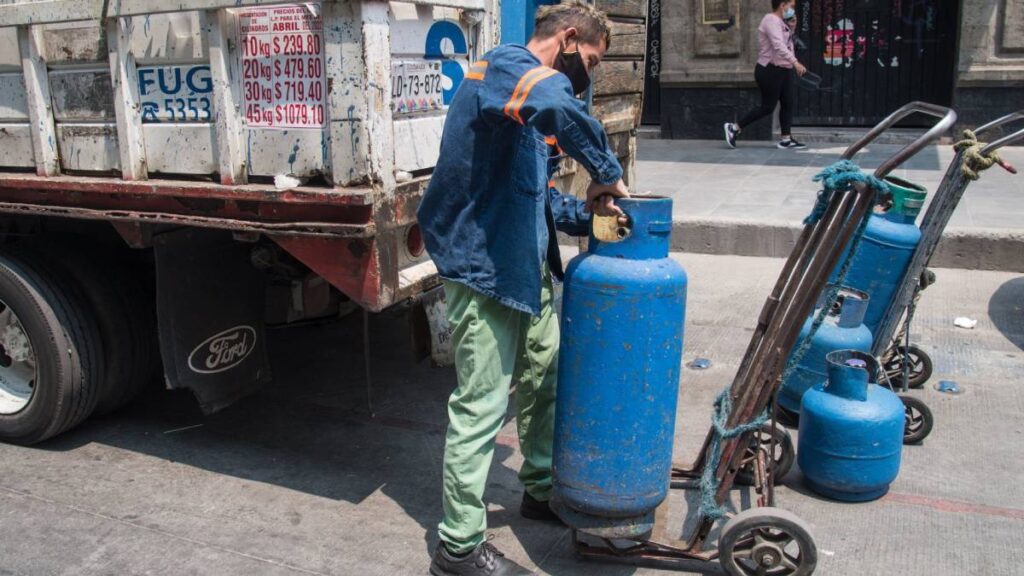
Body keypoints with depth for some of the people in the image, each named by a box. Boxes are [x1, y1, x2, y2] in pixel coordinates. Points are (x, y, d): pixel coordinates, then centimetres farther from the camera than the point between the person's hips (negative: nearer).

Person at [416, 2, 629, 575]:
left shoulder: (526, 85, 19)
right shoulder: (507, 66, -13)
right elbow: (558, 105, -38)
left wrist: (586, 211, 1)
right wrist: (607, 171, -25)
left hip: (526, 266, 10)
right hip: (483, 268, -10)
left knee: (548, 377, 18)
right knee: (482, 408, -3)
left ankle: (543, 490, 38)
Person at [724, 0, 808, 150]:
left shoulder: (780, 22, 16)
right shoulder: (771, 20, -16)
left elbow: (786, 44, 19)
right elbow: (778, 46, -30)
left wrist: (791, 29, 6)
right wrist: (795, 62, -37)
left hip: (783, 70, 10)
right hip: (770, 71, -10)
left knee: (788, 103, 4)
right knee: (767, 107, -5)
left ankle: (786, 139, 8)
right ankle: (734, 128, 5)